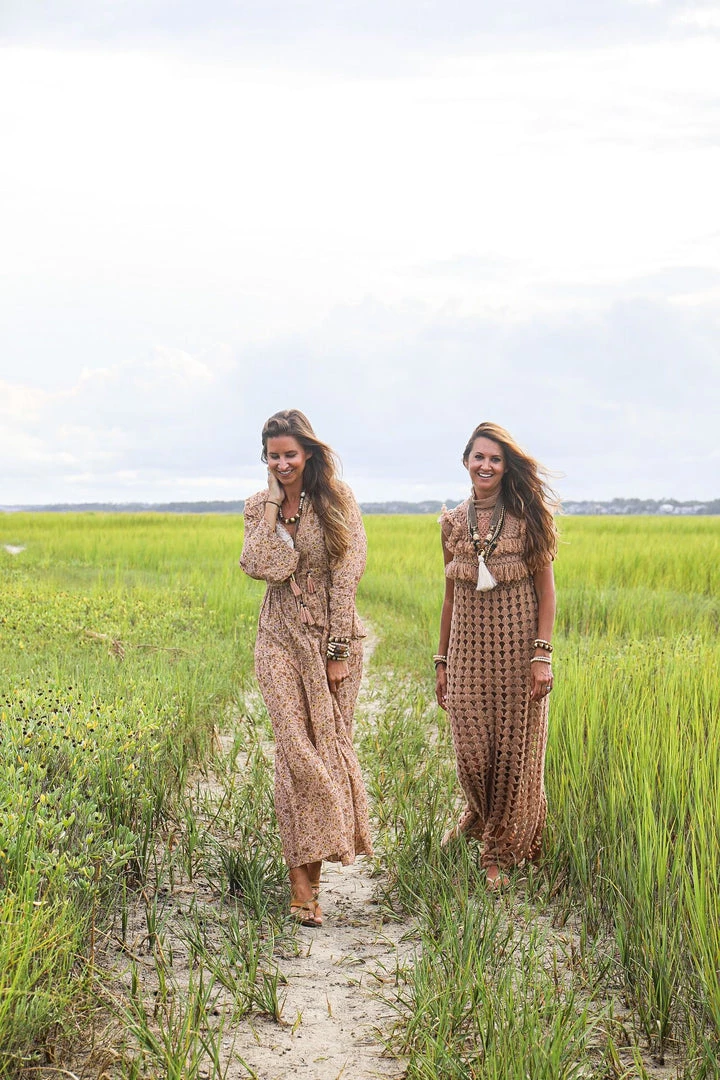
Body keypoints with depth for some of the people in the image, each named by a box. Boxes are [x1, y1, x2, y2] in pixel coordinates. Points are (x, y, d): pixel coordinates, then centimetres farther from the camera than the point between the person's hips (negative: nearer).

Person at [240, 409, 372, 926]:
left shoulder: (338, 501, -2)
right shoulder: (260, 506, 5)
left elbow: (347, 574, -7)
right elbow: (262, 567, -12)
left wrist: (338, 649, -11)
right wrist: (274, 505, -11)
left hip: (334, 636, -1)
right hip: (282, 637, 1)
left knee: (329, 744, 2)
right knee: (296, 747, -9)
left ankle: (313, 862, 16)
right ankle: (301, 882, -7)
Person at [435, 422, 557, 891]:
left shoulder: (527, 518, -3)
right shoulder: (453, 523, 7)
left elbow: (545, 588, -4)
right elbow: (451, 595, 13)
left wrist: (543, 654, -12)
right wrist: (442, 660, 12)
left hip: (517, 648, -2)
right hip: (470, 649, 3)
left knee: (514, 748, 3)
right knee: (472, 750, 2)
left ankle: (500, 852, 20)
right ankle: (480, 815, 35)